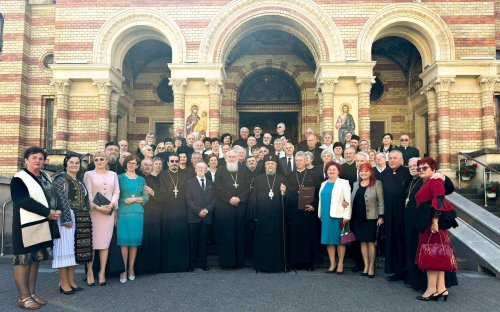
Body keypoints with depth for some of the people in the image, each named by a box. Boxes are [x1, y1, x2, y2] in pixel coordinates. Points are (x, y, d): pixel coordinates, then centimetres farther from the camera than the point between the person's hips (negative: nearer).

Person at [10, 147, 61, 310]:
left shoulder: (45, 177, 14)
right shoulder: (19, 179, -8)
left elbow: (51, 197, 18)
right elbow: (25, 201, -19)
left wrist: (54, 211, -2)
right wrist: (48, 212, -19)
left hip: (43, 225, 7)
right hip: (26, 225, -7)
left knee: (35, 259, 12)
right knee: (23, 260, 0)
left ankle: (31, 293, 20)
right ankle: (23, 298, 8)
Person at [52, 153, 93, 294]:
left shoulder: (79, 182, 18)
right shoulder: (61, 179, -5)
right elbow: (62, 200, -14)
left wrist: (86, 219, 16)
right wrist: (67, 219, -21)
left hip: (80, 219, 8)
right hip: (68, 217, -8)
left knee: (75, 248, 10)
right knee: (65, 248, -4)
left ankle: (71, 280, 17)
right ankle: (63, 283, 2)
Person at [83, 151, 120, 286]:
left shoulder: (113, 174, 14)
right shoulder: (89, 174, 6)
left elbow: (116, 192, 9)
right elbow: (88, 194, -2)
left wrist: (111, 205, -8)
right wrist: (97, 207, -15)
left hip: (109, 212, 2)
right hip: (93, 211, -2)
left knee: (105, 243, 1)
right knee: (91, 242, -3)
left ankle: (102, 272, 6)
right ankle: (90, 272, 4)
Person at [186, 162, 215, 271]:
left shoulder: (210, 183, 15)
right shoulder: (190, 182, 6)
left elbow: (213, 199, 8)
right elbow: (189, 199, -3)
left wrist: (206, 210, -8)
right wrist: (198, 211, -12)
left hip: (207, 216, 2)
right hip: (194, 216, -2)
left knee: (203, 240, 5)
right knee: (193, 240, 0)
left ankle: (202, 262, 11)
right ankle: (192, 263, 7)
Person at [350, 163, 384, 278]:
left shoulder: (377, 184, -3)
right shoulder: (356, 184, 11)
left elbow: (381, 201, -5)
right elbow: (352, 200, 13)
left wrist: (381, 216, -10)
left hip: (371, 217, -4)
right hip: (358, 217, 5)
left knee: (370, 242, 1)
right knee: (362, 242, 9)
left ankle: (371, 267, 12)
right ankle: (365, 265, 18)